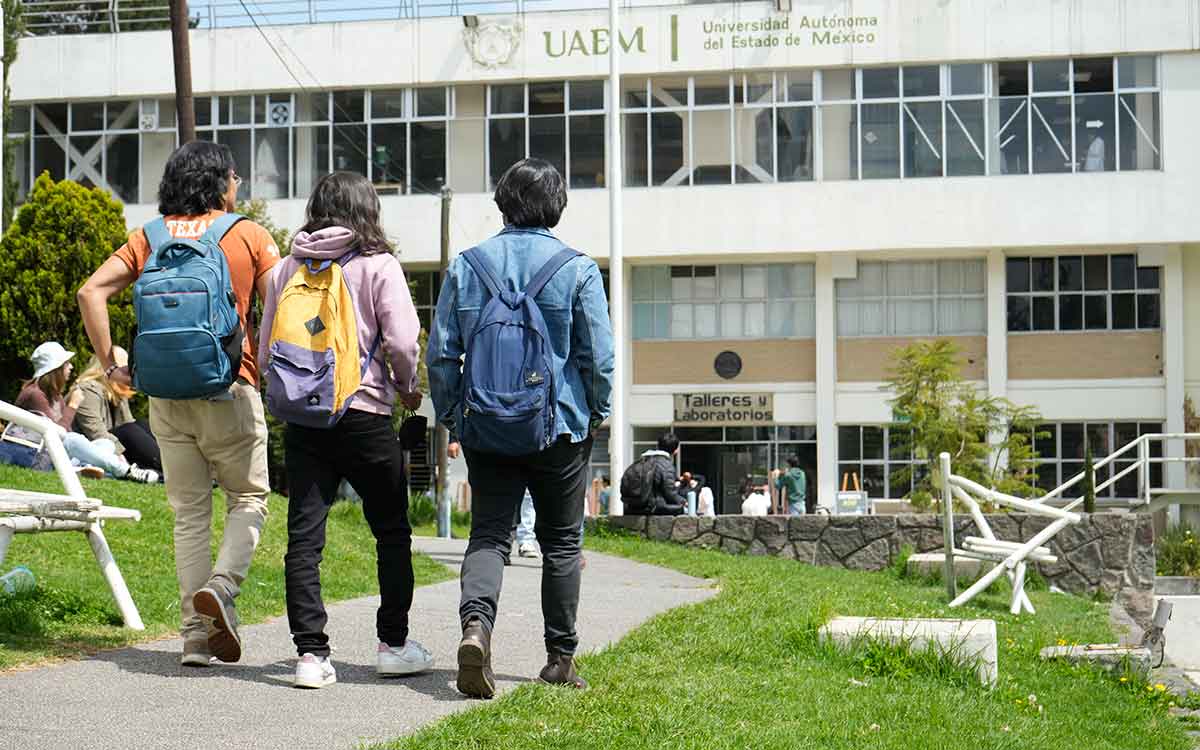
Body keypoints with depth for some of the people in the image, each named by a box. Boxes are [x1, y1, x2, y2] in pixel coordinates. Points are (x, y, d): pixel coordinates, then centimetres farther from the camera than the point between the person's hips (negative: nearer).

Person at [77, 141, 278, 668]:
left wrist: (109, 364, 3)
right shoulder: (249, 235, 0)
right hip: (229, 390, -3)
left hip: (166, 393, 4)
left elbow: (92, 292, 0)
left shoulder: (150, 238, 10)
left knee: (190, 513, 10)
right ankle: (220, 586, -14)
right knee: (249, 498, 11)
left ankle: (195, 635, 8)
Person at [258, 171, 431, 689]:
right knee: (392, 531, 12)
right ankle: (393, 644, 17)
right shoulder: (377, 265, -4)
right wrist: (407, 389, 7)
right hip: (364, 413, -3)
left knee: (303, 536, 1)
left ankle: (310, 651, -5)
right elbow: (402, 341, -11)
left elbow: (265, 350, 9)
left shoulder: (288, 267, 8)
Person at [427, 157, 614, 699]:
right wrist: (597, 413, 10)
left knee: (488, 533, 3)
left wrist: (449, 415, 14)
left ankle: (476, 624, -25)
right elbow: (599, 355, -5)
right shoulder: (578, 269, -4)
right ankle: (560, 659, 17)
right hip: (560, 427, -1)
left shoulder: (466, 266, 2)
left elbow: (441, 352, 3)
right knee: (561, 542, 11)